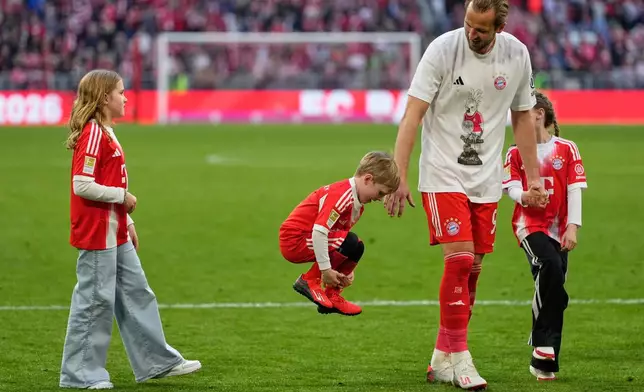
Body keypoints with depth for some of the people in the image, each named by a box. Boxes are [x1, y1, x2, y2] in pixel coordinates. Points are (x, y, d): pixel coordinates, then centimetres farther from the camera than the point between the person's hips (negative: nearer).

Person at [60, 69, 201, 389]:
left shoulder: (106, 133, 15)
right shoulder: (92, 134, -17)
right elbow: (83, 186, -23)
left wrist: (128, 223, 20)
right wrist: (123, 197, -15)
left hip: (116, 234, 10)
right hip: (96, 234, -10)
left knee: (137, 294, 14)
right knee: (95, 300, -4)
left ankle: (158, 361, 21)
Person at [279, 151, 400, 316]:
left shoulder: (357, 203, 10)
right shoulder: (341, 196, -22)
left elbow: (342, 234, 15)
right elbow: (318, 231, -30)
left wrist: (347, 268, 5)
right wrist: (326, 269, -25)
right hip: (294, 241, -11)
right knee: (351, 244, -23)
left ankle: (332, 296, 12)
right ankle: (309, 281, -11)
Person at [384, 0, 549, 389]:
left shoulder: (517, 54, -2)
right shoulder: (443, 49, -14)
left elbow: (523, 116, 12)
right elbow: (412, 115, -15)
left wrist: (533, 176, 10)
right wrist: (399, 177, -21)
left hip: (487, 181, 4)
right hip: (443, 175, -4)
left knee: (472, 269, 5)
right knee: (460, 259, -15)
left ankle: (442, 359, 16)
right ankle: (459, 357, -6)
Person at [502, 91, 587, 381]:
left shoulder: (567, 149, 4)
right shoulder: (516, 152, 6)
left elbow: (574, 190, 0)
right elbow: (512, 186, -3)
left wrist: (572, 227, -8)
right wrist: (523, 195, -26)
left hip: (557, 230, 2)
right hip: (529, 225, -2)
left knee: (553, 291, 1)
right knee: (550, 265, -29)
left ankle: (543, 362, 10)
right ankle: (543, 344, -24)